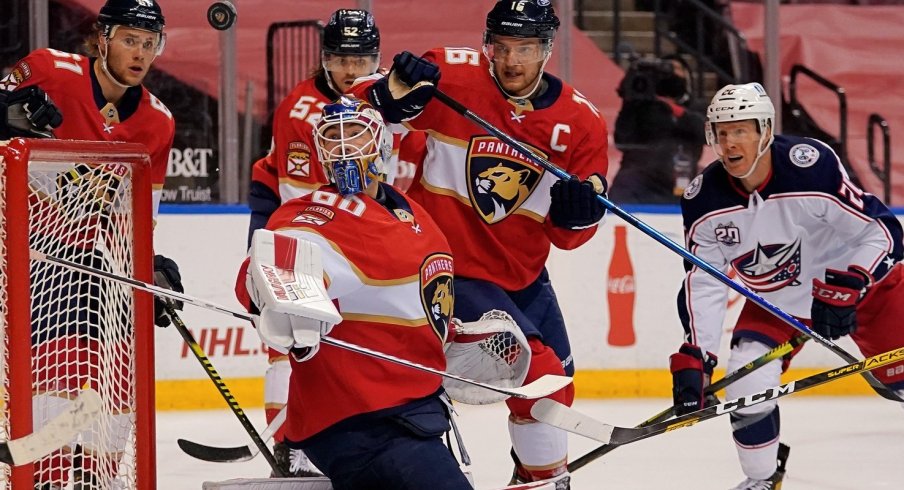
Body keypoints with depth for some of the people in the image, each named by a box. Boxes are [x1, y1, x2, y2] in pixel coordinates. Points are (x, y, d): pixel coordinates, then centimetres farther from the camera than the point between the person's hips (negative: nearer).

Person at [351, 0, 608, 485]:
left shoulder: (581, 122, -5)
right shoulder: (450, 77, -16)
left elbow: (566, 235, -2)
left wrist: (577, 211, -25)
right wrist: (392, 94, -33)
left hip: (522, 273, 6)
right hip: (451, 264, -6)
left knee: (556, 380, 21)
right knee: (539, 374, -16)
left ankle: (533, 471, 47)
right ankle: (546, 476, 5)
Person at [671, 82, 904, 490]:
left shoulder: (813, 166, -30)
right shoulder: (705, 201, -16)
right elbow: (703, 284, -9)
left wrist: (847, 288, -34)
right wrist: (694, 356, -18)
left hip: (860, 277, -3)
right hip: (776, 299, 3)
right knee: (746, 385, -15)